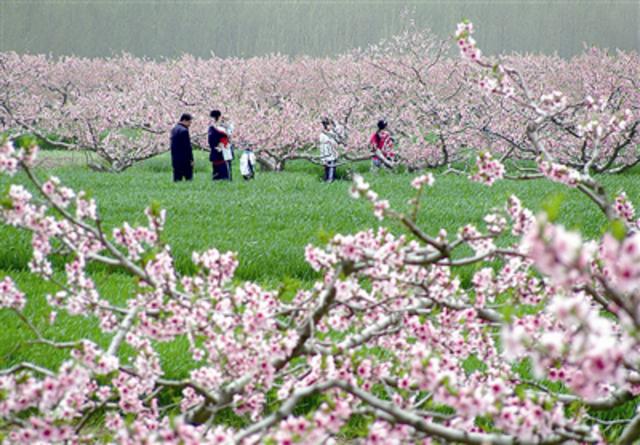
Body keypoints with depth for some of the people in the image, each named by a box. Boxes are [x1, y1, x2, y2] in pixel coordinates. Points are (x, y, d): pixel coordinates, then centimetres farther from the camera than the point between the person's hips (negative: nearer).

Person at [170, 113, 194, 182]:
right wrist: (191, 159, -11)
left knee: (177, 179, 7)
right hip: (184, 160, -8)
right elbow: (188, 147, -16)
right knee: (189, 179, -4)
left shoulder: (173, 129, 11)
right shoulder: (184, 130, -16)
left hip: (175, 160, 8)